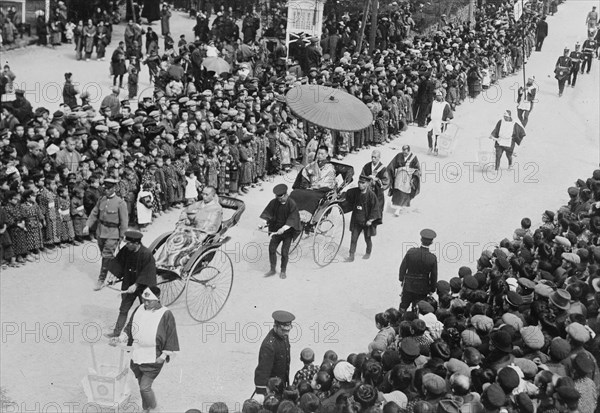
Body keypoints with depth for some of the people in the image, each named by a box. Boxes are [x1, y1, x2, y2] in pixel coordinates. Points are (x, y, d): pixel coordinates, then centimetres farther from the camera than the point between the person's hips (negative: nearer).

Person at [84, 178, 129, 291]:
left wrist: (122, 236, -10)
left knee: (107, 256, -5)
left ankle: (101, 280, 3)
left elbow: (124, 221, -10)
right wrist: (88, 225, -4)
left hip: (112, 234, -6)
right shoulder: (102, 200, 5)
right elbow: (94, 213, 9)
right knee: (104, 255, 16)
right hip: (100, 232, 6)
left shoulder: (120, 203, -12)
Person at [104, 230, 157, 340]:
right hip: (128, 285, 5)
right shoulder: (126, 250, -9)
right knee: (123, 309, 10)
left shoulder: (146, 254, -26)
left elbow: (147, 273, -23)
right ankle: (117, 332, 17)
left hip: (143, 286, -5)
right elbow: (118, 263, 5)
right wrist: (114, 275, -1)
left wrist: (136, 285, -25)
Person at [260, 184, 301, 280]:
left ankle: (283, 271, 18)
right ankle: (272, 269, 14)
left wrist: (283, 228, -37)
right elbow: (267, 213, 0)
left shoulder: (292, 204, -18)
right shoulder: (274, 202, -4)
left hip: (287, 231, -4)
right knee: (271, 248, 0)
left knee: (284, 252, -1)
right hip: (276, 230, 4)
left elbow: (292, 221, -24)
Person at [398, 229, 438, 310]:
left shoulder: (410, 252, -17)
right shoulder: (432, 258, -18)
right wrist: (432, 290, 8)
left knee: (403, 307, 19)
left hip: (408, 286, 0)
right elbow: (434, 276, -7)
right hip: (422, 288, 0)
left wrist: (402, 279, 12)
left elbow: (403, 267, -5)